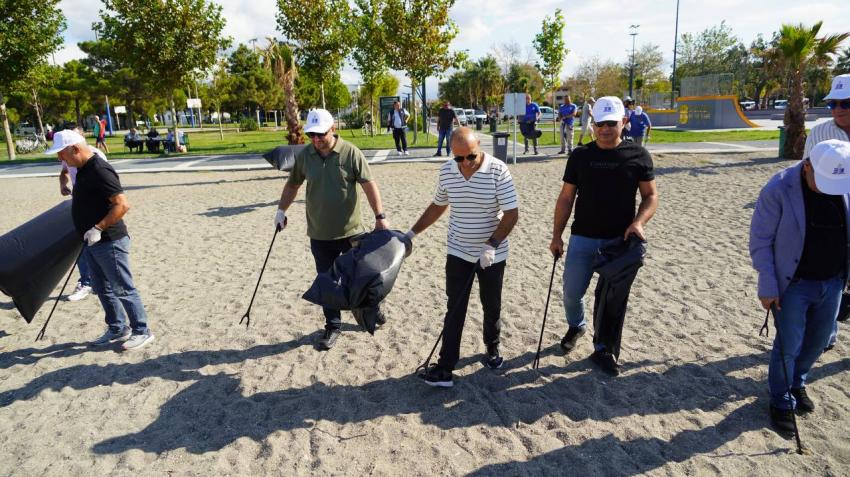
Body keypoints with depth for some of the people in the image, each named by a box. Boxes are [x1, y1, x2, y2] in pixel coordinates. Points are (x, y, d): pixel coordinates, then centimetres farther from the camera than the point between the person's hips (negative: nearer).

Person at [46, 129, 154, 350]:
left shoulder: (100, 171, -21)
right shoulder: (83, 169, 9)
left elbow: (122, 205, -26)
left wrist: (98, 229, -25)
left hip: (109, 242, -10)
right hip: (93, 242, 10)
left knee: (123, 289, 0)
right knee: (103, 289, 17)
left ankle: (142, 331, 12)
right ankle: (117, 329, 30)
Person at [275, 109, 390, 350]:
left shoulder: (351, 153, -12)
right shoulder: (304, 156, -2)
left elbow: (369, 185, -12)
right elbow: (292, 185, 12)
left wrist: (380, 216, -18)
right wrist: (281, 210, 3)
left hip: (351, 231, -2)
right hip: (320, 234, 2)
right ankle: (332, 325, 26)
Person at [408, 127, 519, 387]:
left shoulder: (498, 170, -17)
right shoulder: (446, 171, -4)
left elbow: (511, 214, -17)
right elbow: (437, 206, 11)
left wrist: (491, 245, -27)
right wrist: (412, 232, 10)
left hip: (492, 254, -2)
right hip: (458, 252, 2)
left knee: (492, 307, 15)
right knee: (455, 309, 1)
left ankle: (492, 348, 40)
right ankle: (445, 368, 4)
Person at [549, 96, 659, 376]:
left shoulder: (638, 156, -1)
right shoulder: (580, 156, 2)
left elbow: (651, 196, 4)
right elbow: (566, 198, 5)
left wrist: (639, 222, -16)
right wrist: (556, 236, 1)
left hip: (619, 240, -1)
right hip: (582, 238, 1)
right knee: (572, 292, 7)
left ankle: (602, 349, 25)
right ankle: (576, 326, 39)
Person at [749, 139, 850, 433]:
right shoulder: (779, 190, -19)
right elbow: (760, 241, -14)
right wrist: (768, 286, -16)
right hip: (794, 284, -5)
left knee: (818, 341, 18)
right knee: (788, 346, 4)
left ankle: (797, 383, 44)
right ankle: (781, 402, 26)